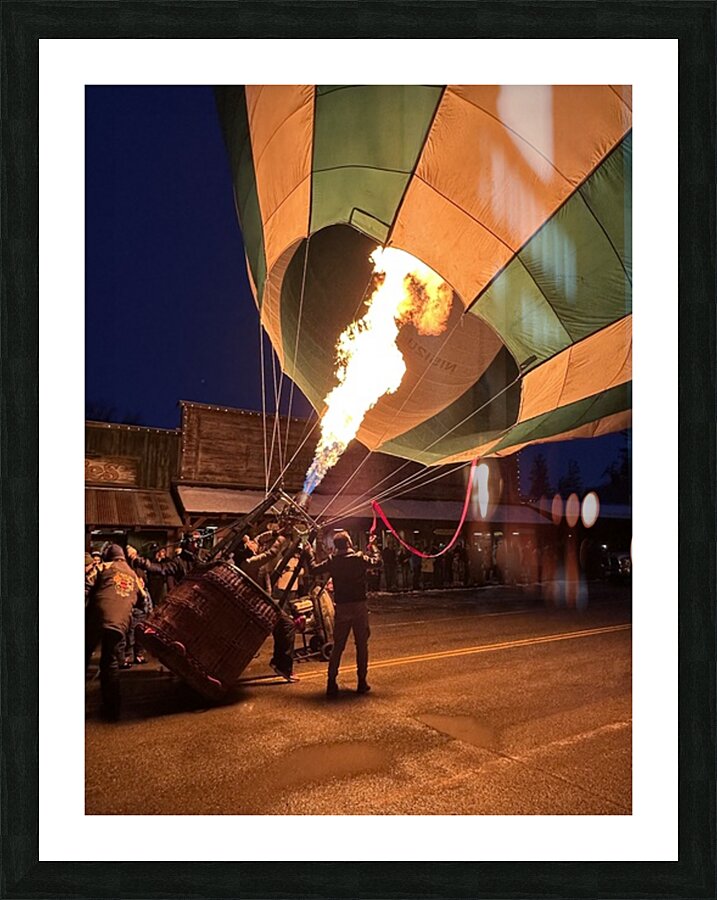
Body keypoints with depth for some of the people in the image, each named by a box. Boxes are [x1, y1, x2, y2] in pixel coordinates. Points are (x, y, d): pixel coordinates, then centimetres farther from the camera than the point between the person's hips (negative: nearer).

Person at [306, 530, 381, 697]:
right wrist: (372, 546, 22)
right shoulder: (359, 558, -7)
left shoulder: (332, 561, -2)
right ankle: (362, 682, 12)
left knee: (338, 646, 10)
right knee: (362, 645, 9)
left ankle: (331, 683, 7)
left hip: (342, 607, 2)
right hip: (359, 606, -2)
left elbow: (314, 569, 6)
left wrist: (310, 554, 20)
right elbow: (376, 561, 8)